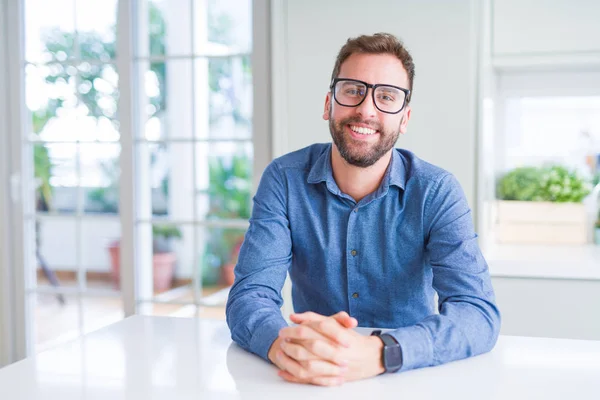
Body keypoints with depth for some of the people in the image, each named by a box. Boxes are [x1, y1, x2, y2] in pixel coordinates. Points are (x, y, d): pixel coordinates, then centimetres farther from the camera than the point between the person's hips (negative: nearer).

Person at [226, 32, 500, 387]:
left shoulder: (437, 192, -9)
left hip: (411, 377, 0)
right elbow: (251, 294, -13)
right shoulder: (284, 180, -6)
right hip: (311, 382, 1)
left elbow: (479, 312, -20)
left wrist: (378, 353, -38)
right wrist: (282, 343, -36)